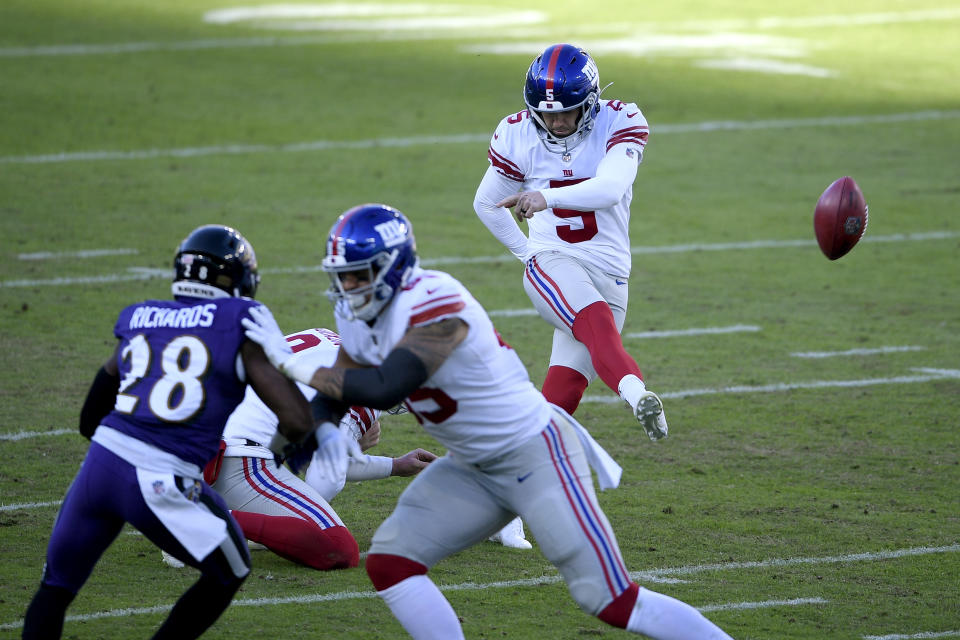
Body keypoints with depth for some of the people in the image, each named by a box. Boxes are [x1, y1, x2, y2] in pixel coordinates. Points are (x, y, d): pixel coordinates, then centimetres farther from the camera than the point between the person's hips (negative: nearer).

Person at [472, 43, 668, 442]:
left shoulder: (618, 123, -5)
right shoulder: (518, 136, 0)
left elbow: (610, 189, -25)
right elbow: (486, 204, 18)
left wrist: (547, 197, -39)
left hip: (609, 272, 2)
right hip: (553, 263, -2)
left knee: (560, 399, -5)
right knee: (597, 321, -36)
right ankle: (635, 393, -61)